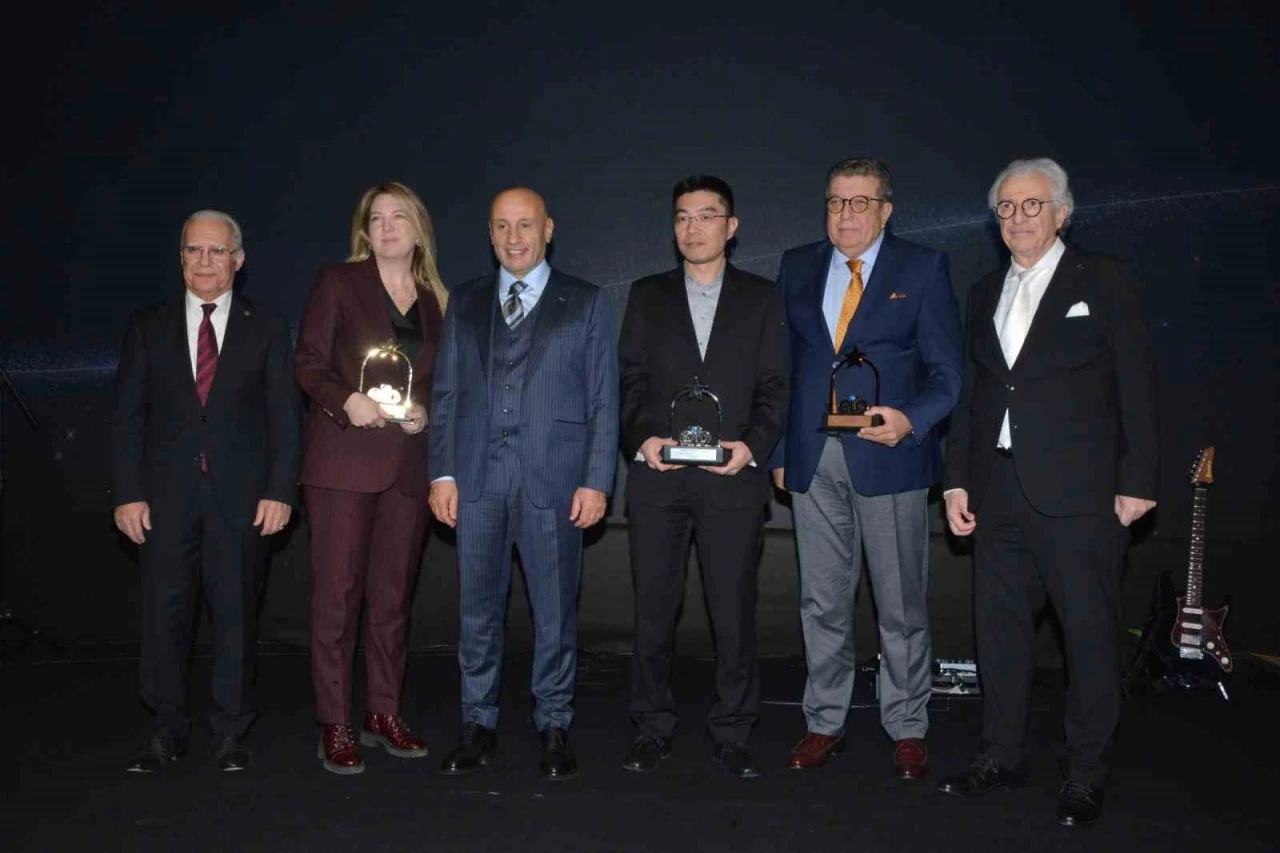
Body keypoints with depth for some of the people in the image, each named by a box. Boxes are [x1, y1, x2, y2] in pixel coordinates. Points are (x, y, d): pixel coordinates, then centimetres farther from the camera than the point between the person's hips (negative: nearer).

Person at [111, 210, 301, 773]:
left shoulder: (266, 329, 6)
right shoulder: (148, 327, 9)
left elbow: (283, 417, 2)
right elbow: (127, 416, 6)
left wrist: (280, 491, -7)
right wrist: (127, 493, -2)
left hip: (240, 494, -1)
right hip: (166, 495, 1)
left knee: (237, 614, 4)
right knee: (165, 614, 4)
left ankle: (231, 732, 16)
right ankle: (167, 731, 19)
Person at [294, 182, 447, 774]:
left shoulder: (436, 300, 14)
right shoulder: (337, 283, 4)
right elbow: (308, 363, -1)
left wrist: (425, 412, -4)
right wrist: (346, 400, -18)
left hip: (408, 464, 4)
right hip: (344, 459, -4)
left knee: (393, 593, 9)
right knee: (337, 592, -3)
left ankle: (384, 714, 20)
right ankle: (334, 727, 5)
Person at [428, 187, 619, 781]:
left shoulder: (587, 303, 5)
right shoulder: (466, 303, 13)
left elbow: (603, 399, 1)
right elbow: (446, 393, 11)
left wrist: (597, 481, -6)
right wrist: (442, 472, 2)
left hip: (554, 481, -2)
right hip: (477, 480, 3)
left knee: (555, 611, 5)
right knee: (477, 610, 9)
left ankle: (553, 728, 19)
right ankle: (478, 727, 22)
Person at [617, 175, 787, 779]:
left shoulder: (761, 297, 10)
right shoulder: (647, 295, 13)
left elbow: (774, 387, 5)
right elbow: (630, 381, 8)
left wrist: (753, 445, -11)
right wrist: (641, 438, -9)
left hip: (732, 477, -1)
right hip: (658, 476, 1)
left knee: (734, 612, 2)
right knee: (653, 610, 6)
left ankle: (732, 734, 16)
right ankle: (653, 730, 19)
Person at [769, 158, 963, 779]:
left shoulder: (922, 269, 1)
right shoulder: (797, 267, 12)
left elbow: (946, 372, -2)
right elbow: (784, 364, 13)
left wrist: (911, 420, -21)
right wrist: (780, 451, 9)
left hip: (887, 456, -3)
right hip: (813, 459, 3)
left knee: (901, 603, 5)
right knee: (822, 601, 11)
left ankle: (907, 729, 22)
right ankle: (824, 723, 25)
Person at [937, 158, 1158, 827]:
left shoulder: (1104, 282, 1)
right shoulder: (985, 293, 15)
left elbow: (1136, 386, -3)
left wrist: (1137, 482, -8)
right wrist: (957, 480, 10)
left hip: (1078, 492, -5)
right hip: (998, 491, 5)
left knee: (1090, 634, 2)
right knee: (999, 626, 10)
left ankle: (1086, 775, 15)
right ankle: (1002, 755, 25)